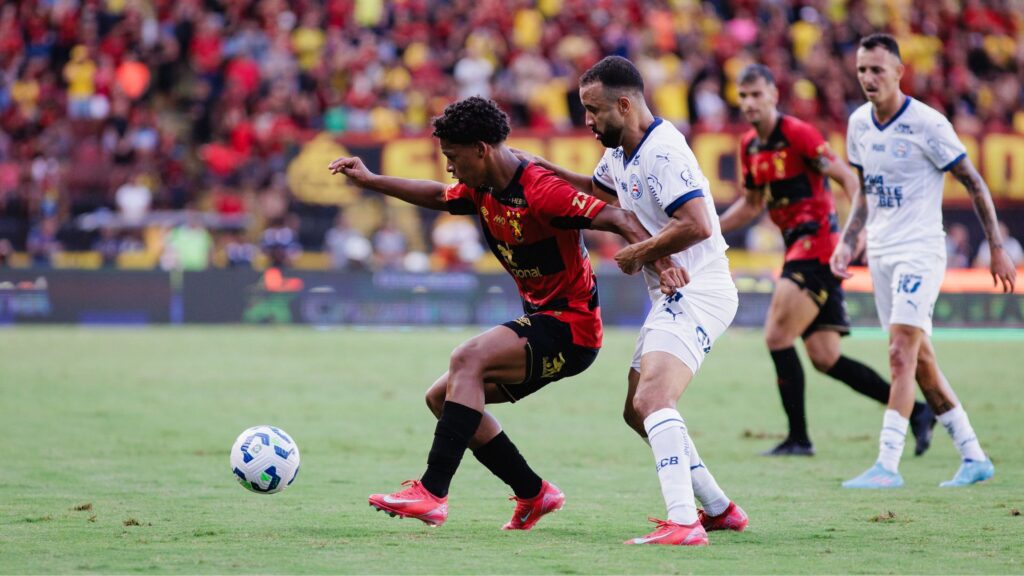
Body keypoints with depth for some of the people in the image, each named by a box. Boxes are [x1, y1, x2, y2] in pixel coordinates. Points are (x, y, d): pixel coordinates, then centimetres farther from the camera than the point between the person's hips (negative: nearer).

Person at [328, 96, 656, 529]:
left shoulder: (540, 192, -22)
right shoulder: (482, 190, 5)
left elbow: (617, 219, -27)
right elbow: (438, 197, 26)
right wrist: (369, 180, 23)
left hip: (572, 327, -10)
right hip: (540, 319, 10)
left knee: (469, 359, -27)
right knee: (441, 396, 8)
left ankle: (432, 494, -31)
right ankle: (535, 494, 14)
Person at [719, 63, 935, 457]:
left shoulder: (797, 133, -11)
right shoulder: (749, 146, 14)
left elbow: (847, 178, -13)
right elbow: (752, 204, 26)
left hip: (817, 242, -8)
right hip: (797, 247, 8)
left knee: (777, 337, -13)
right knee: (825, 358, 5)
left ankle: (799, 438, -6)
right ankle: (915, 412, 12)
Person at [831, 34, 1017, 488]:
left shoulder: (926, 124, -13)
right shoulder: (858, 124, 7)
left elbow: (973, 183, -6)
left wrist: (997, 249, -5)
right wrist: (847, 242, 8)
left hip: (920, 251, -7)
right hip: (880, 254, 7)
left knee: (901, 356, -16)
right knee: (920, 361, 9)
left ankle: (887, 465, -18)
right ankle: (973, 457, 18)